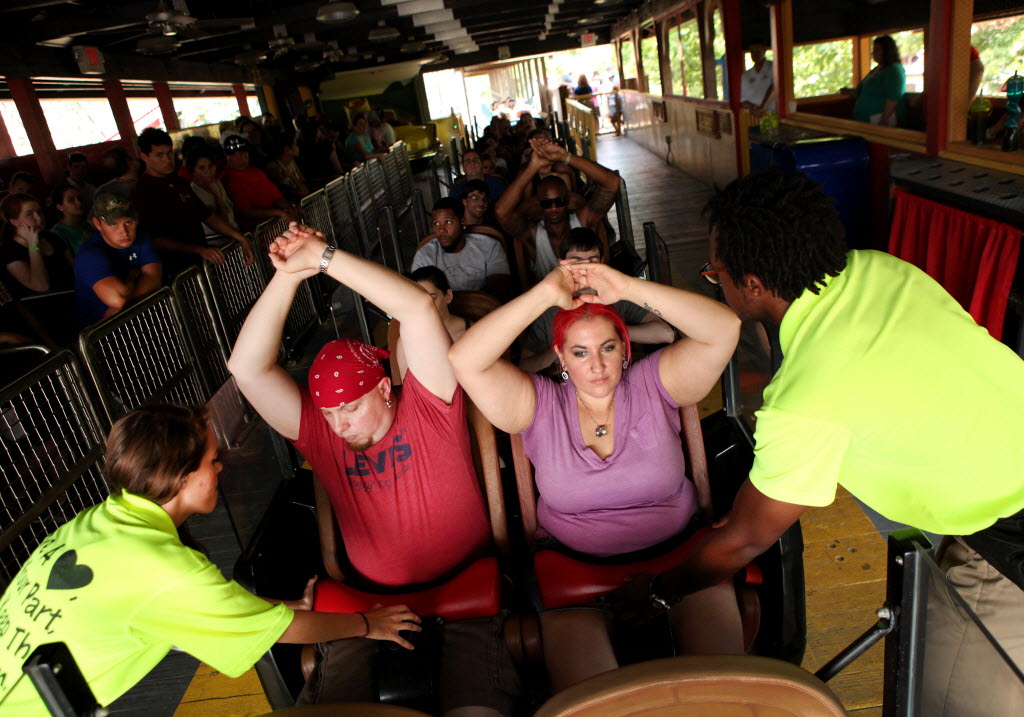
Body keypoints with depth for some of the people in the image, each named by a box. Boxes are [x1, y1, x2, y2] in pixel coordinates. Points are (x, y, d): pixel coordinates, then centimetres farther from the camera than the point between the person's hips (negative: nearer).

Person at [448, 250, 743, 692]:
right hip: (574, 564, -1)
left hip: (675, 550, 1)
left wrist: (629, 288, -19)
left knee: (713, 601, -24)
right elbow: (464, 360, -14)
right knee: (573, 632, -27)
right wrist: (545, 294, -19)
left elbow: (724, 330, -11)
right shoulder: (540, 406, -1)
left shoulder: (652, 385, 1)